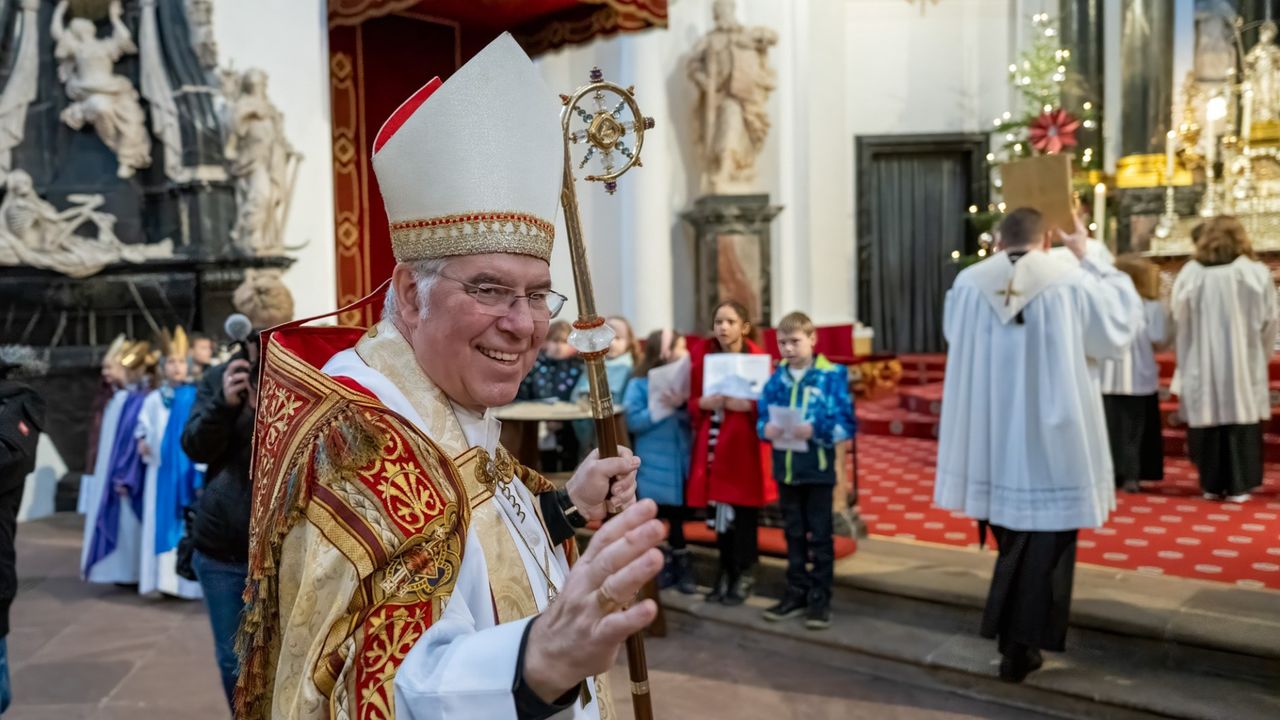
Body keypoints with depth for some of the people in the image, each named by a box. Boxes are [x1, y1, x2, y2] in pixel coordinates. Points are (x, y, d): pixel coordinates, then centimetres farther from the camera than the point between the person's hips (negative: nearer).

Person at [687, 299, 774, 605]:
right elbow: (692, 400, 8)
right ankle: (726, 571, 23)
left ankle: (745, 575, 14)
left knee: (744, 514, 0)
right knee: (721, 513, 9)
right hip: (713, 443, 3)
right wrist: (703, 403, -12)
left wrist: (747, 405, -22)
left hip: (745, 444, -3)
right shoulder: (702, 354, 4)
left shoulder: (758, 358, -6)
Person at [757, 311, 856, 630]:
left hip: (818, 469, -4)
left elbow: (847, 424, -13)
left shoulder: (832, 375, -11)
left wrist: (815, 430, -27)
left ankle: (820, 598, 17)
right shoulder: (776, 378, 2)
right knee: (793, 534, 16)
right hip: (785, 468, 4)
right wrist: (767, 429, -16)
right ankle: (796, 592, 28)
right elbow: (762, 417, 6)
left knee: (819, 535, 7)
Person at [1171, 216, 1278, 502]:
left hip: (1201, 365, 1)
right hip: (1243, 364, -1)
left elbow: (1179, 321, -2)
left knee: (1209, 423, 8)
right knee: (1241, 422, 8)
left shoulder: (1189, 273, -4)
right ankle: (1238, 485, 10)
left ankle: (1211, 484, 14)